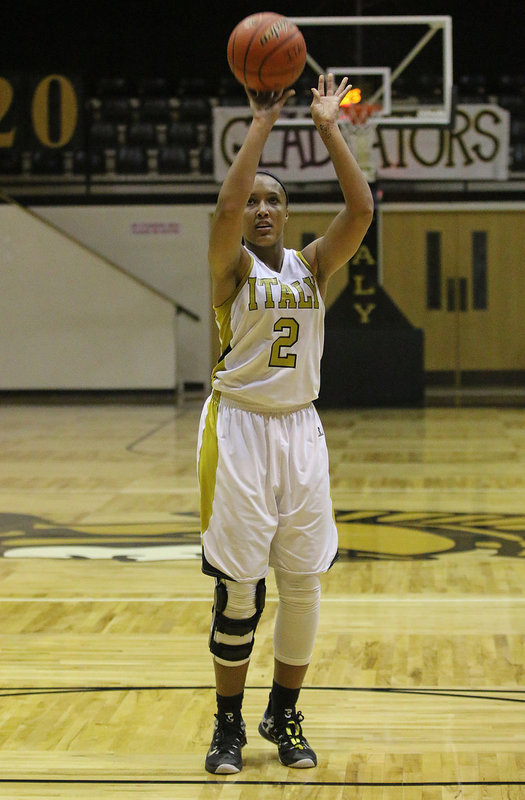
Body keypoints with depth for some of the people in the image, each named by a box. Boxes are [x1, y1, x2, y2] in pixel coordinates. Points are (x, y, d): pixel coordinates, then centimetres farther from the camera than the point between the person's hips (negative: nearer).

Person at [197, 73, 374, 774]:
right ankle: (229, 724, 11)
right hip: (240, 428, -4)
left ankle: (285, 715, 21)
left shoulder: (313, 265, 7)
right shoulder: (233, 266, -3)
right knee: (237, 586, -2)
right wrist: (262, 124, -21)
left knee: (304, 583, 5)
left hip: (300, 430, 4)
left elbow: (361, 210, -8)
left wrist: (329, 128, -11)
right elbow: (225, 205, -24)